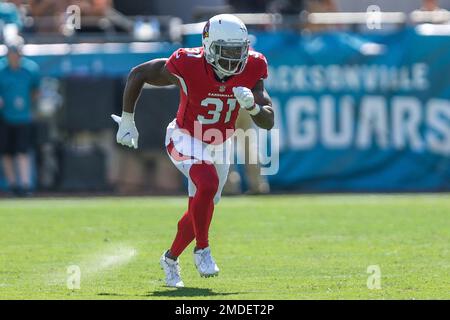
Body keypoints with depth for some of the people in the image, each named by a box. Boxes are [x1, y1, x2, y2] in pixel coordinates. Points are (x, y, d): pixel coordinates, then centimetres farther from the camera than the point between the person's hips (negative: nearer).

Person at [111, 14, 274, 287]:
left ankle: (171, 258, 39)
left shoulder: (252, 69, -18)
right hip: (186, 141, -5)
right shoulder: (188, 65, -28)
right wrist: (127, 121, -6)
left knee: (202, 208, 13)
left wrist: (252, 106, -37)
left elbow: (268, 122, -14)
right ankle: (202, 250, -11)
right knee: (208, 185, -31)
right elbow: (138, 74, -13)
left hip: (220, 146, 5)